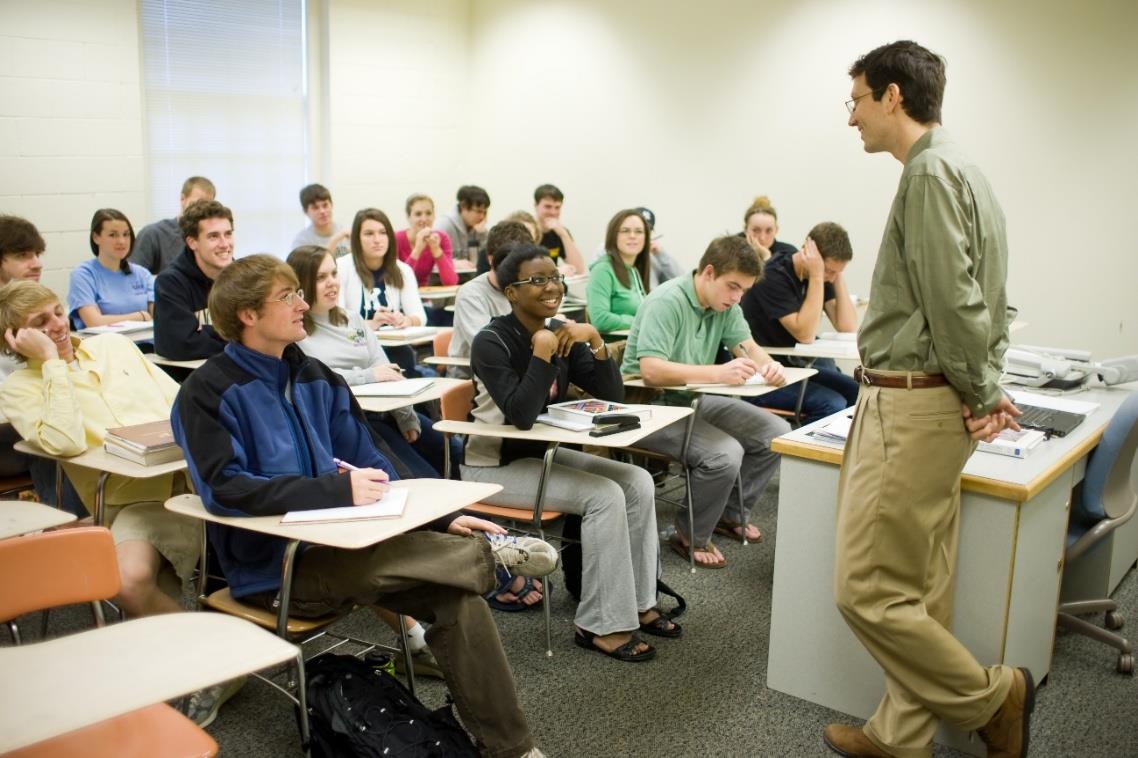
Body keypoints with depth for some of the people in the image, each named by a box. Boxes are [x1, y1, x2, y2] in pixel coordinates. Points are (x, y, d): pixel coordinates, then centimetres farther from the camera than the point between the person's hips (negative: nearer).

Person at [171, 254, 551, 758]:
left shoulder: (316, 378, 12)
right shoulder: (208, 393, -8)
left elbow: (368, 464, 13)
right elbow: (225, 489, -21)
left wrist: (441, 517, -1)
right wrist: (339, 490, -29)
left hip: (337, 543, 6)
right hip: (274, 568, -6)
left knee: (458, 596, -15)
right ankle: (485, 552, -2)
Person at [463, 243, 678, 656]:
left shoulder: (561, 333, 2)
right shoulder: (492, 342, -17)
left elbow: (612, 395, -2)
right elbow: (522, 414, -30)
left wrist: (595, 340, -15)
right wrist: (541, 353, -27)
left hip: (542, 453, 7)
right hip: (494, 465, -7)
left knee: (638, 482, -8)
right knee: (604, 496, -23)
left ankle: (637, 602, 3)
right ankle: (600, 625, -13)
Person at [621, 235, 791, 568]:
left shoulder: (724, 304, 4)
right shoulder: (667, 302, -22)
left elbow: (748, 346, 5)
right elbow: (650, 370, -32)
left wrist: (768, 364, -20)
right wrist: (718, 373, -40)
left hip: (693, 400, 9)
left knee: (777, 433, 2)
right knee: (725, 454, -28)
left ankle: (732, 513, 21)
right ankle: (692, 538, -3)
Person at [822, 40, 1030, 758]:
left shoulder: (931, 171, -14)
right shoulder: (962, 170, 18)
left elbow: (954, 300, -19)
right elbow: (990, 301, 18)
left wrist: (982, 393, -8)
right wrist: (988, 385, 9)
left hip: (910, 405, -10)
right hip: (934, 404, 10)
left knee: (868, 589, -3)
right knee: (921, 589, 14)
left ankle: (991, 697, 12)